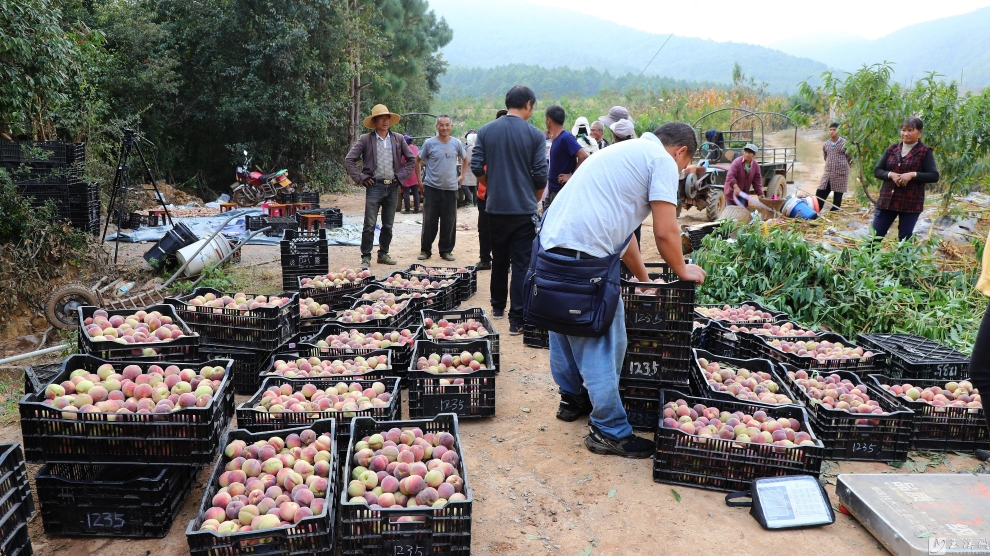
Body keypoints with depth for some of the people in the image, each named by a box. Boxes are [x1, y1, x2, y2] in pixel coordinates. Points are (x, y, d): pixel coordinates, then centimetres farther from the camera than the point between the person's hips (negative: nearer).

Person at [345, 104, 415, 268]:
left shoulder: (398, 139, 7)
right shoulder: (365, 140, -1)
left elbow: (411, 159, 15)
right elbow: (349, 159, -1)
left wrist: (402, 175, 5)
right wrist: (360, 178, -5)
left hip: (393, 187, 3)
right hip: (374, 186, -3)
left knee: (388, 225, 10)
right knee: (369, 225, -4)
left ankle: (383, 254, 23)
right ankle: (366, 257, 4)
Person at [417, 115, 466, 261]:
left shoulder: (456, 143, 3)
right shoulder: (429, 143, -2)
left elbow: (465, 158, 20)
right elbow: (418, 161, 7)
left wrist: (462, 175, 11)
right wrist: (420, 181, 1)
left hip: (451, 189, 2)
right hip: (432, 188, -2)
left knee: (449, 223, 6)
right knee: (429, 222, 3)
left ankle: (446, 251, 18)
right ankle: (425, 250, 14)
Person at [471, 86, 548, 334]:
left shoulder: (486, 131, 1)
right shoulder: (534, 135, -7)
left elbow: (477, 168, -1)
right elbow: (541, 176, -8)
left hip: (495, 207, 3)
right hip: (524, 209, -3)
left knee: (499, 260, 20)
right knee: (521, 265, 0)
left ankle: (498, 306, 33)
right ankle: (517, 319, -1)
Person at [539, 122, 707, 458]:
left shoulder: (627, 151, 27)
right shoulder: (662, 160, -1)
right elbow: (665, 232, -8)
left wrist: (644, 279, 35)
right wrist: (682, 271, 10)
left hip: (551, 243, 10)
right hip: (583, 256, -10)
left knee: (566, 332, 23)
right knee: (602, 344, 0)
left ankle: (572, 399, 40)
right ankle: (609, 431, 11)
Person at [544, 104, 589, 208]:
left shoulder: (566, 137, -16)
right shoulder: (556, 138, 11)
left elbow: (583, 156, -24)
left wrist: (572, 175, -19)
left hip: (563, 191, -9)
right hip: (552, 190, 9)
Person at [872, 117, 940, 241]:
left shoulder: (925, 152, -2)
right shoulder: (892, 149, 9)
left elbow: (934, 176, -6)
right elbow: (877, 171, 8)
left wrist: (912, 175, -20)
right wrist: (891, 175, -12)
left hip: (911, 203, -3)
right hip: (887, 200, 3)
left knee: (904, 240, 6)